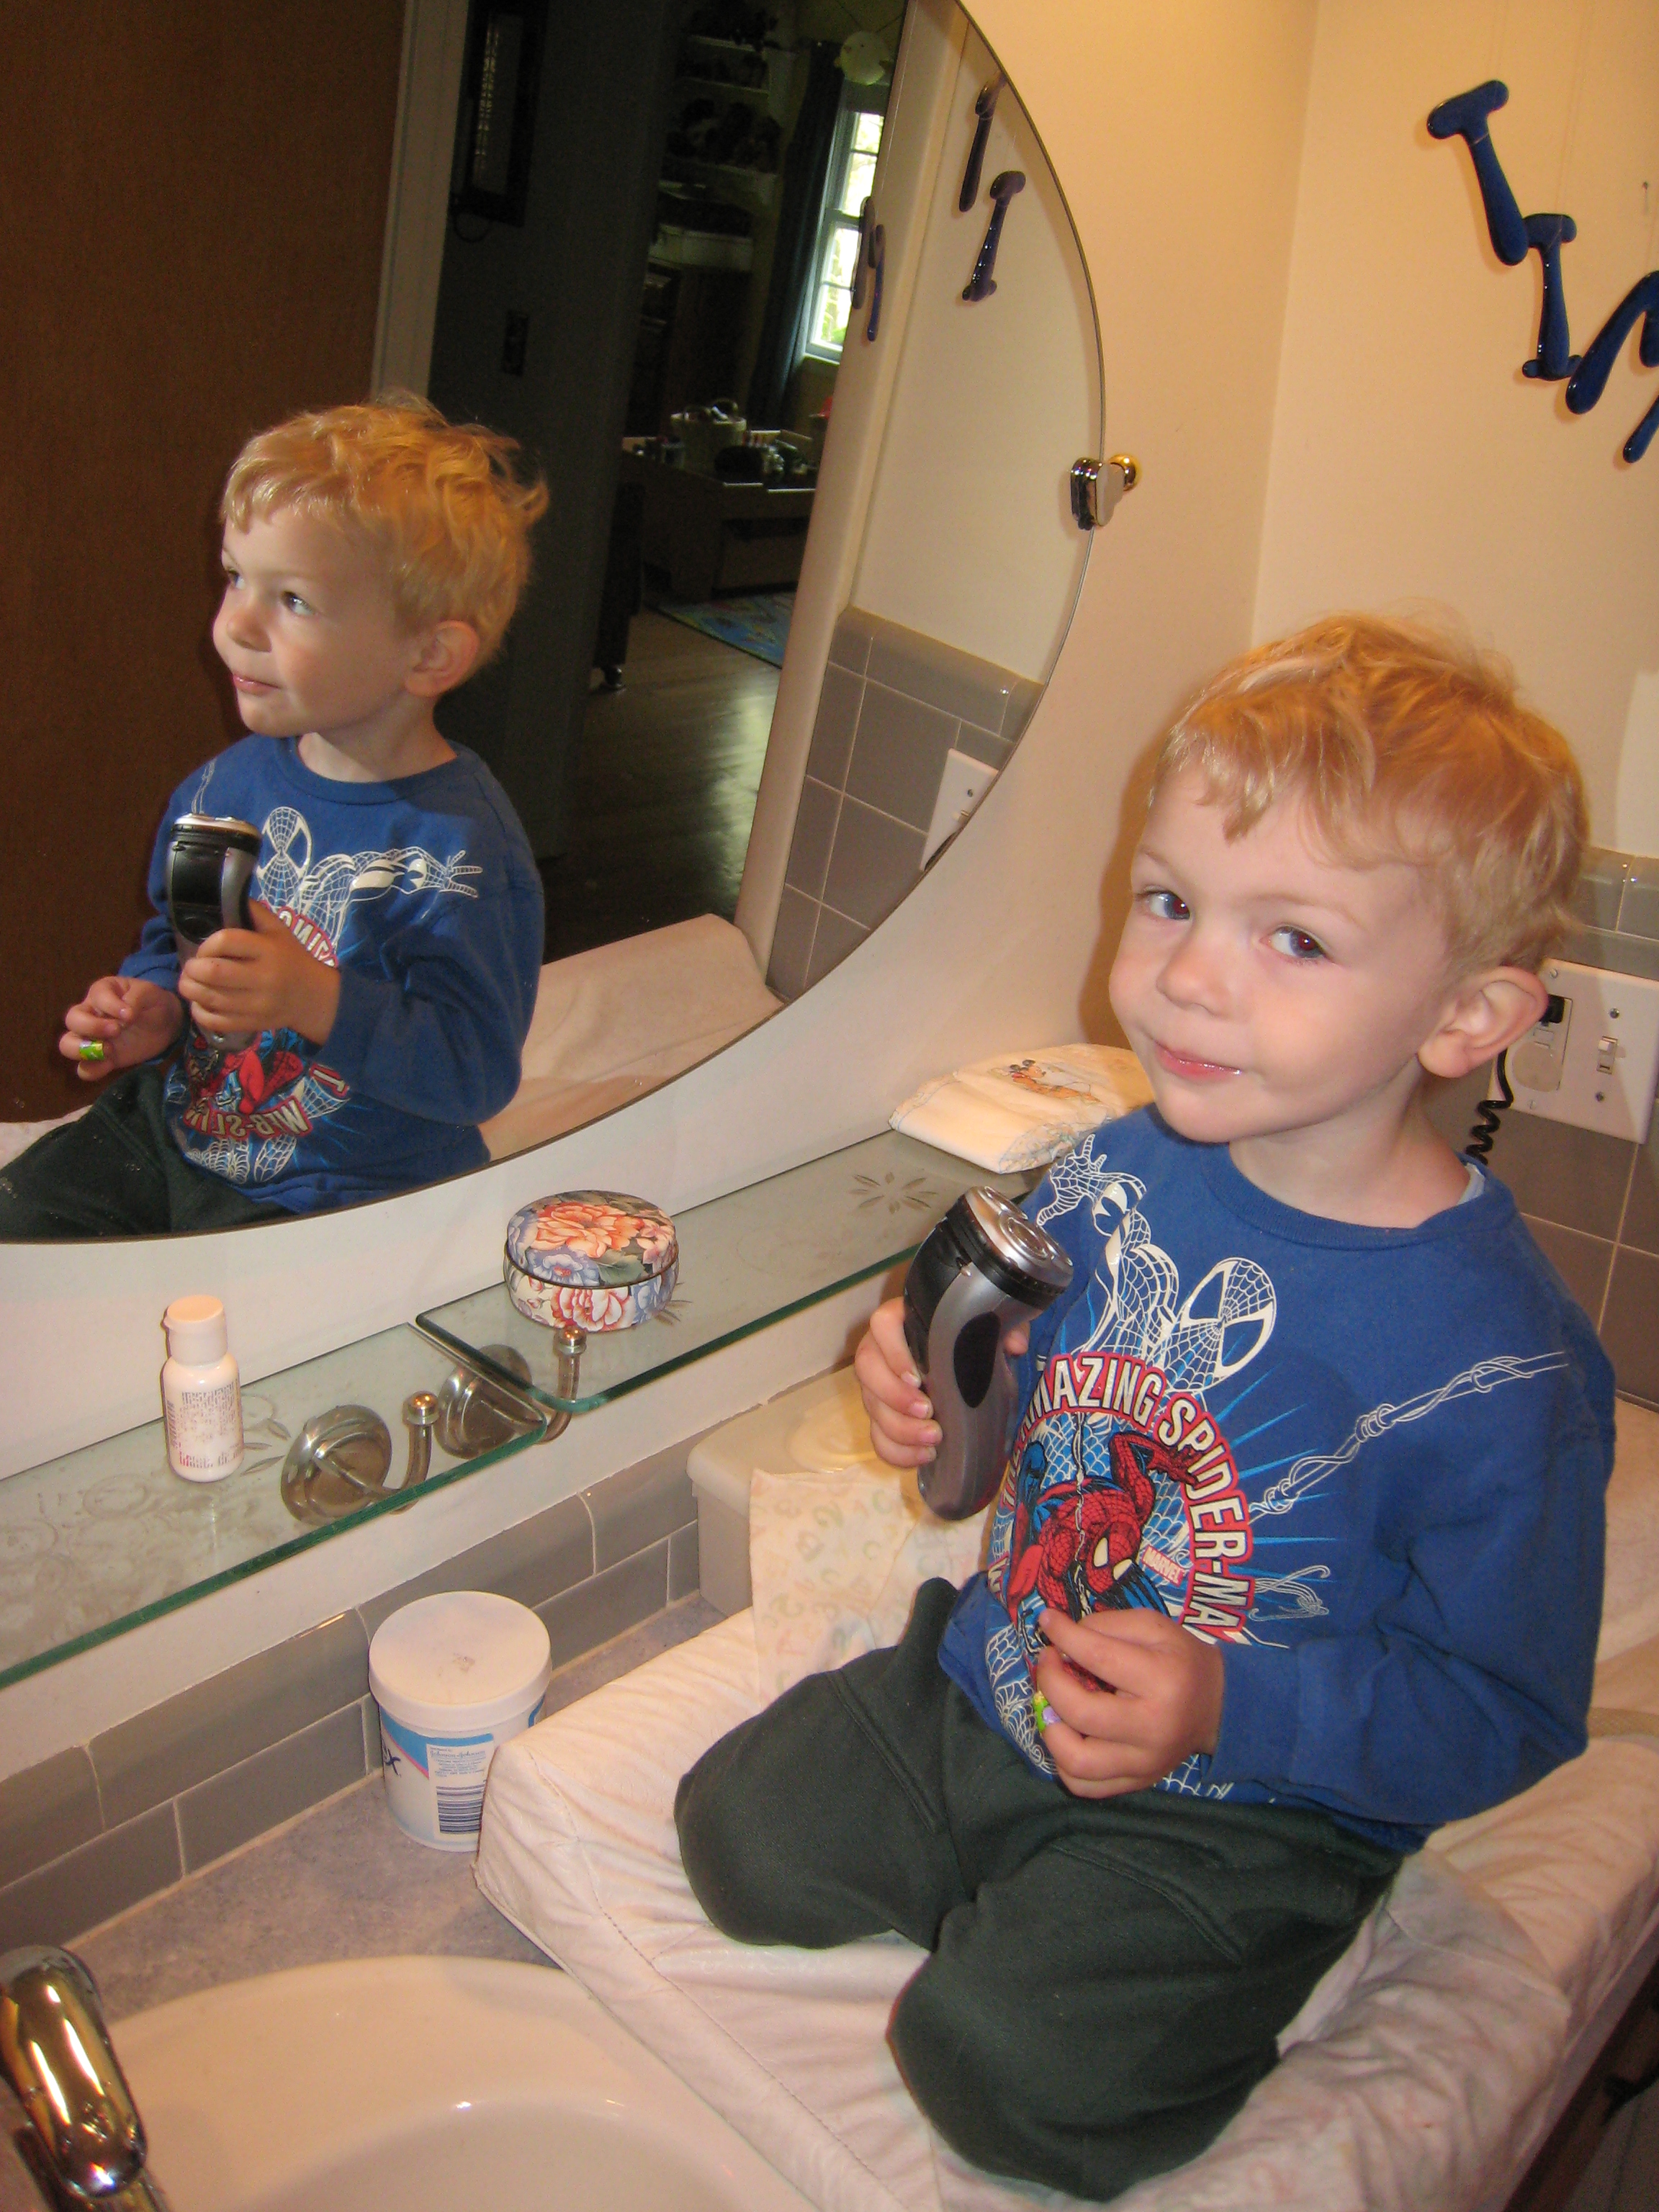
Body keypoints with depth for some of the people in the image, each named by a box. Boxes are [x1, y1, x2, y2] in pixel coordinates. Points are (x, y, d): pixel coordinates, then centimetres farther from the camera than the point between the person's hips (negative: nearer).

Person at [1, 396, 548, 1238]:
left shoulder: (459, 850, -21)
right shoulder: (227, 783, 2)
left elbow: (479, 1071, -24)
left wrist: (319, 1003, -35)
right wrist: (151, 1005, -3)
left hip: (341, 1199, -6)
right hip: (174, 1130, 7)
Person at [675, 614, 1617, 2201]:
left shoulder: (1497, 1366, -26)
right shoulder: (1120, 1176, -9)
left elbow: (1507, 1712, -17)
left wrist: (1231, 1708, -29)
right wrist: (934, 1386, -15)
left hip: (1244, 1817, -5)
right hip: (993, 1685, 6)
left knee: (1005, 2067, -18)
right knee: (739, 1829, 4)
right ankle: (1022, 1903, 22)